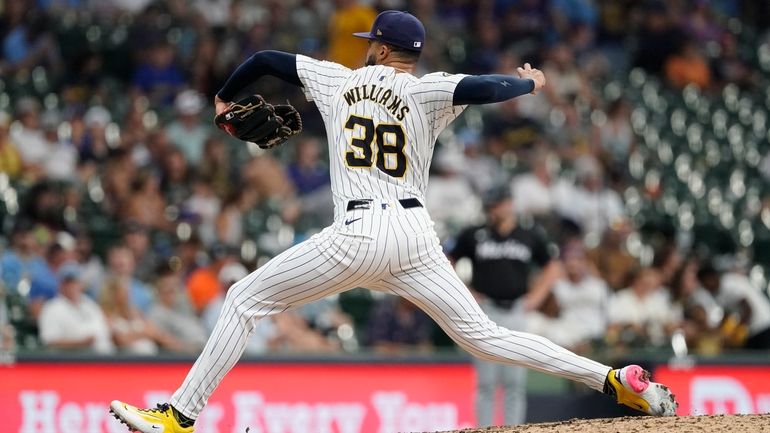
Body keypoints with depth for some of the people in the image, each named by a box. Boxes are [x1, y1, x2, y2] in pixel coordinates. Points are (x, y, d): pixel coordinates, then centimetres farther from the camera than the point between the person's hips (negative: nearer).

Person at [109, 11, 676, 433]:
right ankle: (616, 380, -5)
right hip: (416, 237, 3)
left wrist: (225, 99, 41)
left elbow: (263, 59, 22)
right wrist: (530, 82, 10)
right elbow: (485, 88, -12)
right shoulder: (426, 92, 7)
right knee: (483, 336, 6)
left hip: (358, 236, -2)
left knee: (246, 300, 7)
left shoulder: (337, 80, 12)